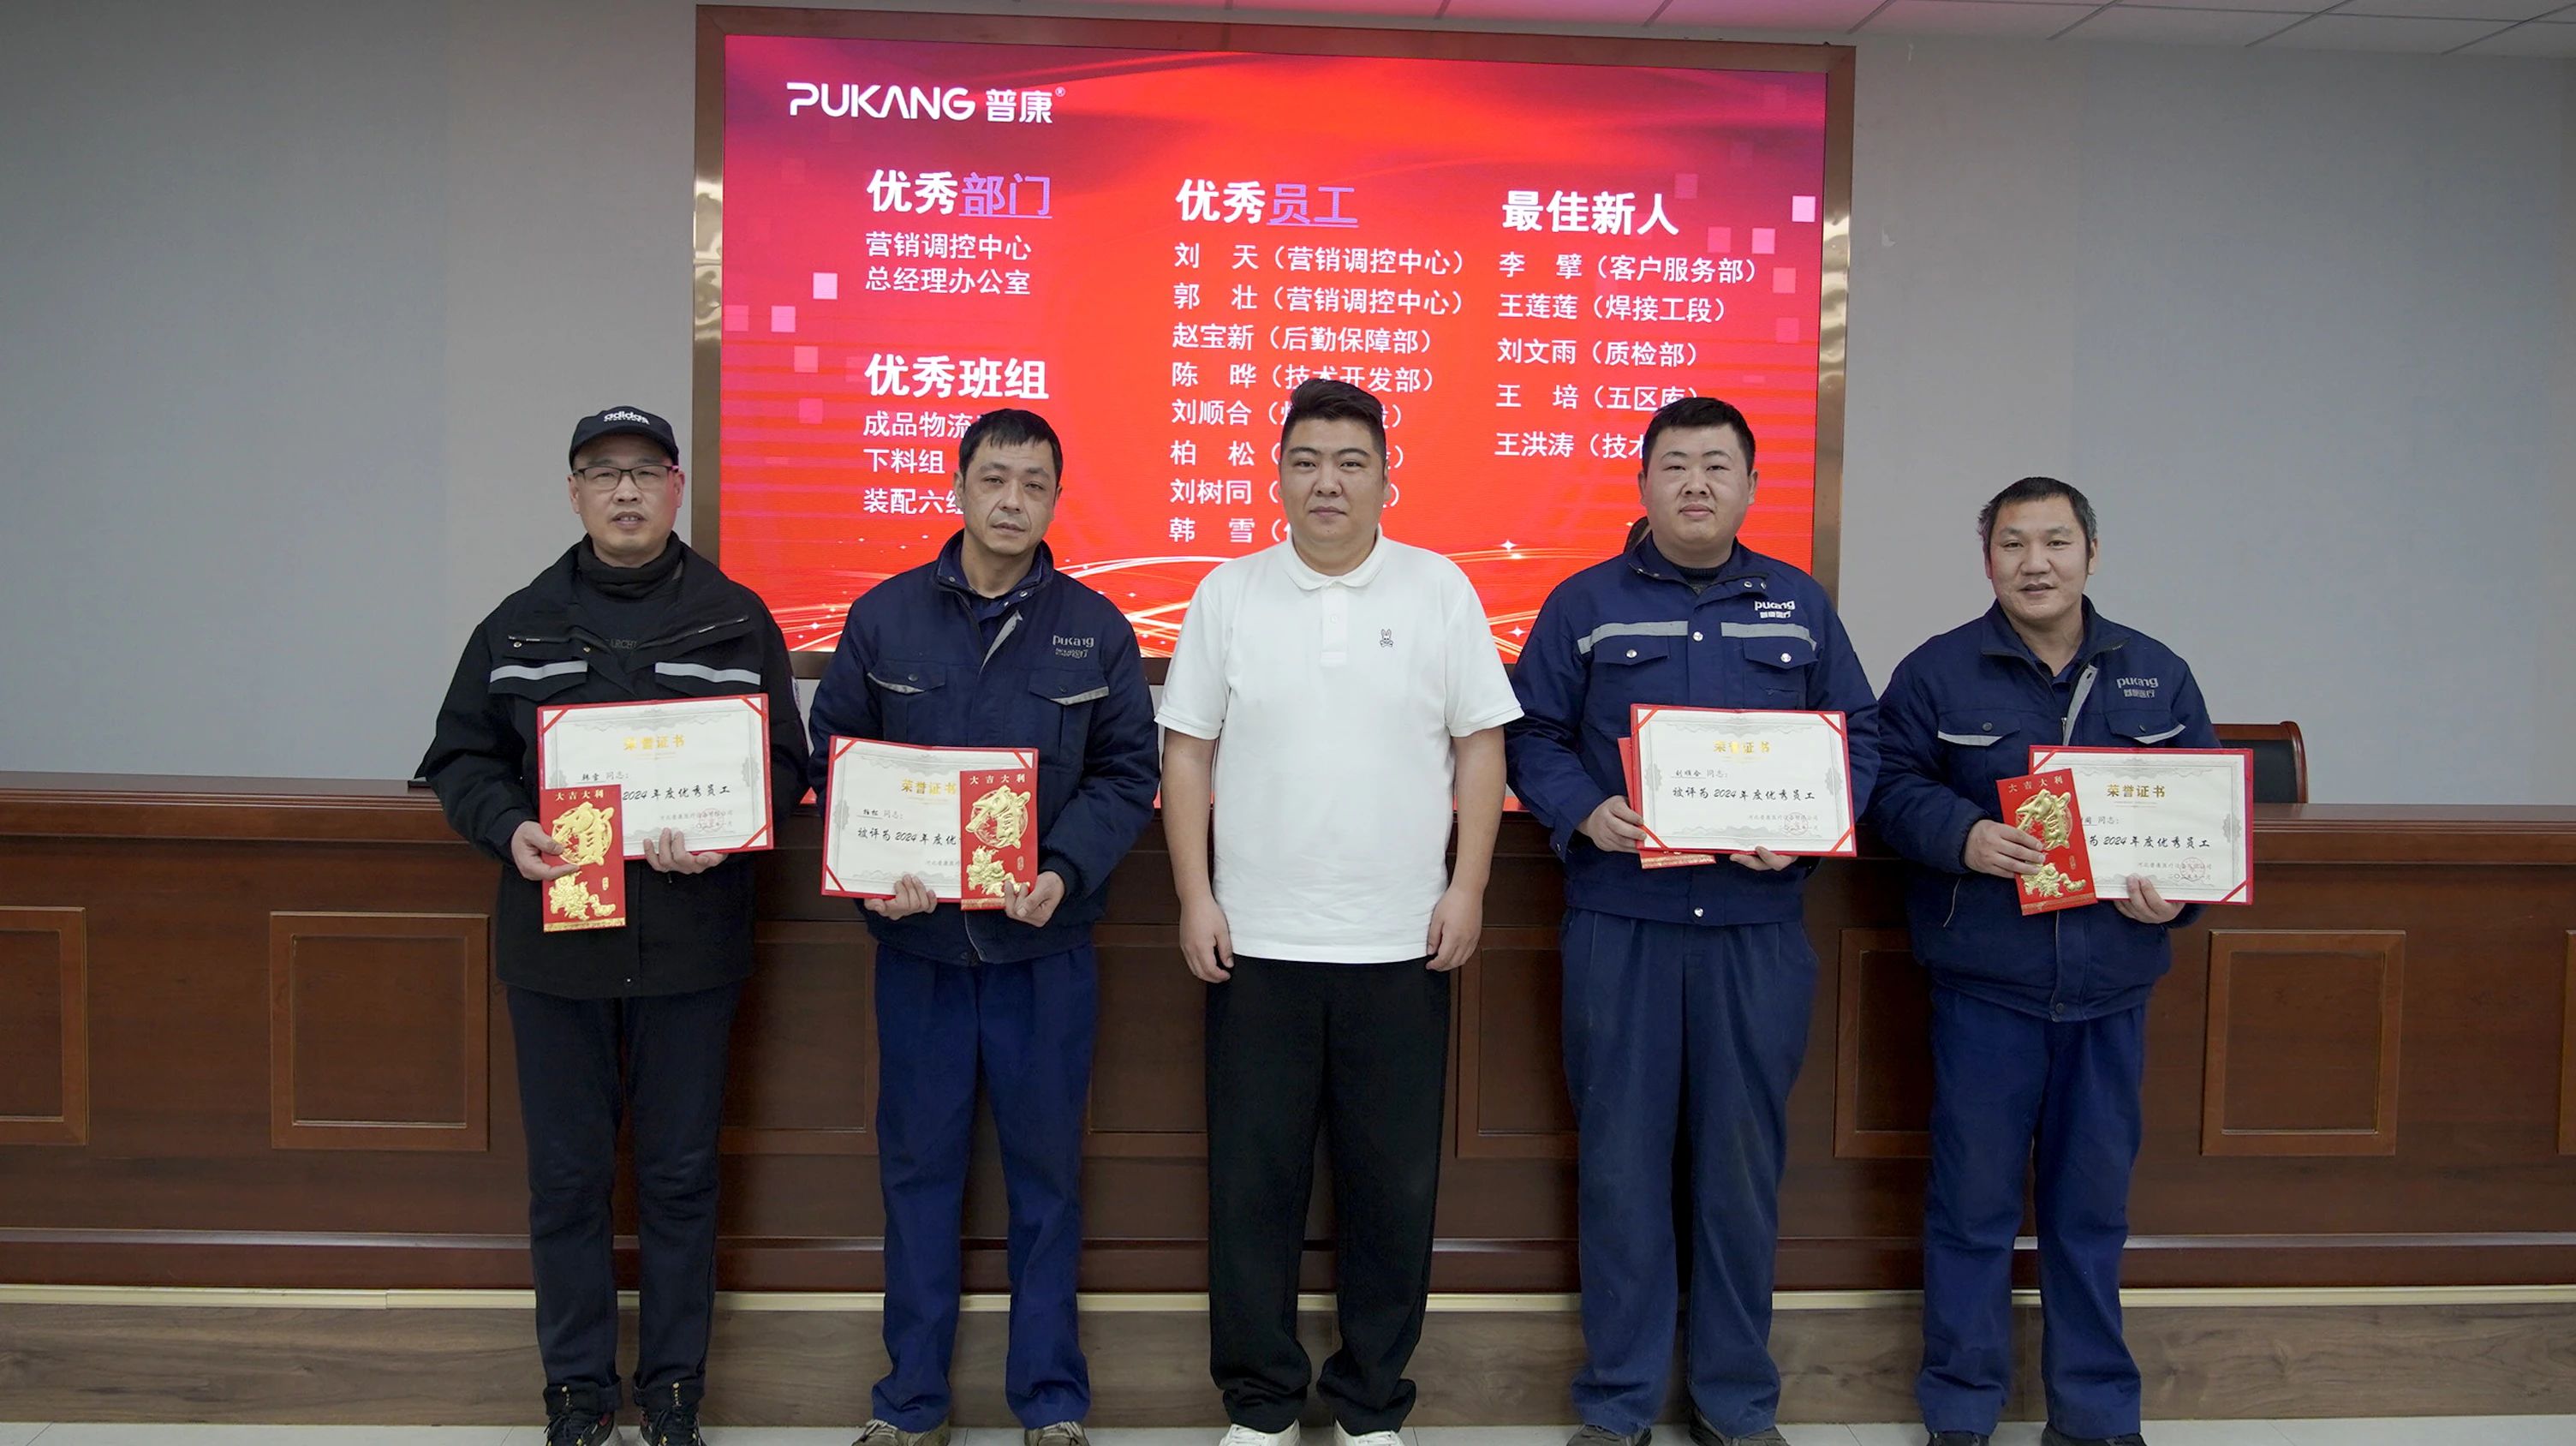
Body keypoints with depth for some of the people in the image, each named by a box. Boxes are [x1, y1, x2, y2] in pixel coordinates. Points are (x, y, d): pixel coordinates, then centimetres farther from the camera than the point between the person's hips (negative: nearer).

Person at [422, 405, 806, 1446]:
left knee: (679, 1176, 8)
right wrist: (508, 829, -11)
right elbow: (460, 756, 9)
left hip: (690, 942, -1)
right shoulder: (520, 623, 8)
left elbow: (785, 763, 3)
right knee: (566, 1177, 9)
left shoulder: (736, 619, 4)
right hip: (555, 940, 1)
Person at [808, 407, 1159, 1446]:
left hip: (1045, 943, 0)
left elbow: (1128, 772, 1)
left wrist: (1066, 871, -15)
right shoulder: (885, 616, 2)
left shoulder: (1095, 628, 2)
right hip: (917, 939, 1)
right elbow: (833, 754, 4)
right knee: (918, 1165, 10)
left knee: (1045, 1167, 9)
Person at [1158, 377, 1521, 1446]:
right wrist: (1195, 897, -2)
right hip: (1257, 942, 0)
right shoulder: (1229, 593, 4)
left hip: (1402, 946, 0)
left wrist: (1467, 888, -4)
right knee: (1254, 1180, 7)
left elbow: (1479, 745, 3)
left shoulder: (1439, 589, 3)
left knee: (1394, 1185, 8)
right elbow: (1187, 752, 4)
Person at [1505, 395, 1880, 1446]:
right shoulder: (1583, 606, 5)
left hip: (1759, 928, 2)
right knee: (1621, 1161, 5)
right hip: (1618, 924, -1)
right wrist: (1583, 812, -14)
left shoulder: (1801, 607, 10)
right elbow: (1531, 738, 4)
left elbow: (1859, 740, 10)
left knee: (1745, 1162, 8)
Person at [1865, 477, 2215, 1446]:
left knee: (2094, 1201, 11)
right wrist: (1963, 836, -19)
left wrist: (2180, 890, -5)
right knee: (1973, 1199, 3)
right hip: (1983, 978, -2)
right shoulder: (1937, 672, 2)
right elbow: (1891, 789, -2)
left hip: (2112, 983, 3)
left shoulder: (2157, 676, 10)